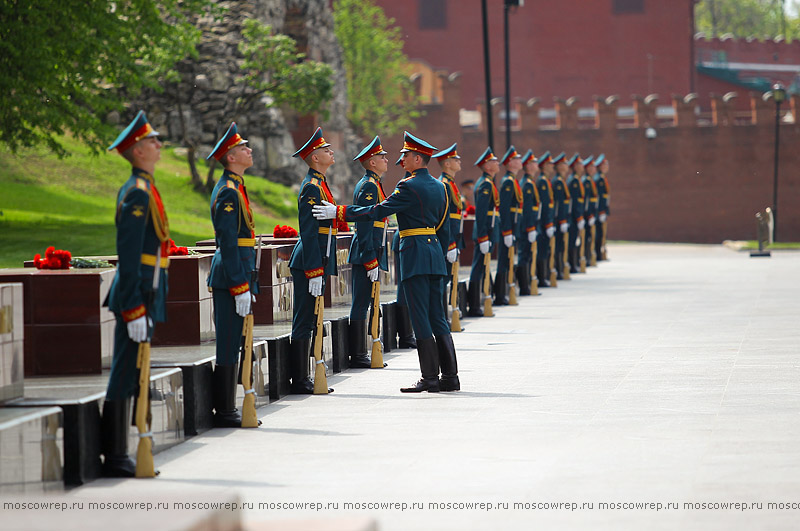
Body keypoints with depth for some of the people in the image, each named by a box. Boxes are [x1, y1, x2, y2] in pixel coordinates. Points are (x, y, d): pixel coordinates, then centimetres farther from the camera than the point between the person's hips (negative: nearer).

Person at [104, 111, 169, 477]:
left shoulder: (142, 189, 16)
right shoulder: (137, 194, -15)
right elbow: (128, 257, -20)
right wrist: (134, 310, -22)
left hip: (144, 295, 10)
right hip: (137, 296, -10)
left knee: (131, 377, 12)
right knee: (124, 378, -6)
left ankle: (118, 455, 17)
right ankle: (115, 459, -3)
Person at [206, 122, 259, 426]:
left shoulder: (233, 187, 17)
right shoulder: (228, 192, -15)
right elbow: (229, 243, -19)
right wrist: (240, 287, -21)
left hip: (232, 274, 10)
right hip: (232, 276, -10)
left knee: (231, 344, 12)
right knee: (229, 346, -6)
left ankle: (226, 409, 16)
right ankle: (225, 413, -3)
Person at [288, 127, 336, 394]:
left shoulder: (320, 184, 16)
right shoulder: (311, 187, -14)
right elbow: (309, 233, -19)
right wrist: (315, 273, -22)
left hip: (318, 263, 10)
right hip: (309, 263, -10)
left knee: (308, 322, 11)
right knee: (304, 323, -6)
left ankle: (303, 379, 15)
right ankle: (299, 381, -3)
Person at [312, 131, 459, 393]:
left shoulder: (409, 187, -12)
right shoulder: (438, 187, 14)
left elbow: (378, 211, -15)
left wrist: (339, 212, -14)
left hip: (415, 254, -8)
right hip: (435, 252, 8)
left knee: (420, 318, -5)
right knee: (436, 317, 10)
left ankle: (430, 378, -5)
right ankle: (450, 376, 9)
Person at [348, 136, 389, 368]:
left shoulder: (370, 184, 18)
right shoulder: (369, 186, -14)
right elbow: (365, 225, -19)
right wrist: (371, 261, -21)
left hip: (369, 254, 10)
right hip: (366, 253, -10)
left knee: (365, 304, 11)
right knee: (361, 305, -7)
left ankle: (360, 355, 14)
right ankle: (358, 356, -5)